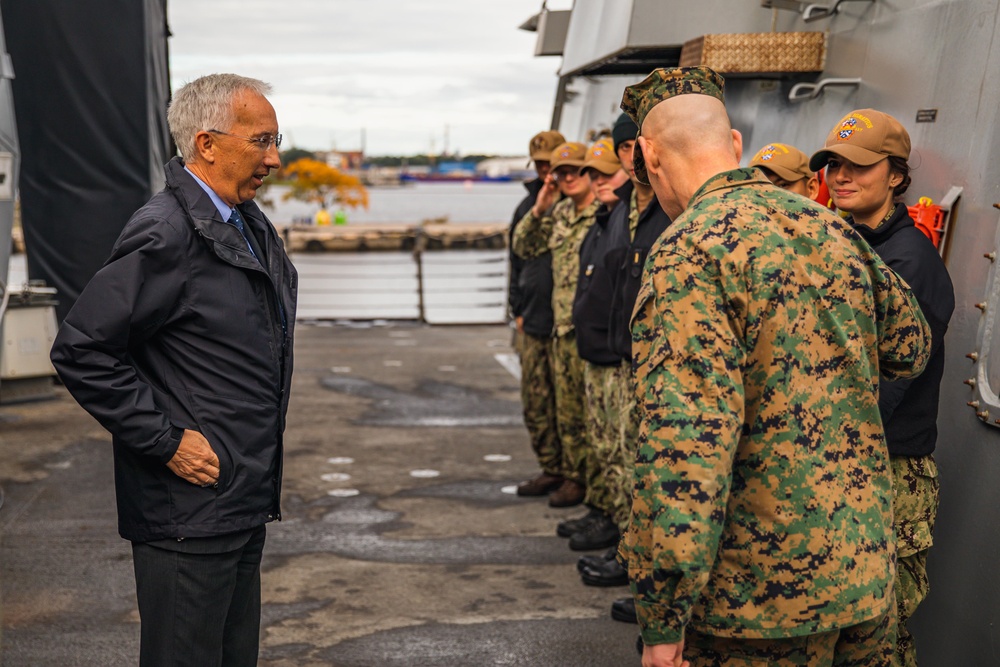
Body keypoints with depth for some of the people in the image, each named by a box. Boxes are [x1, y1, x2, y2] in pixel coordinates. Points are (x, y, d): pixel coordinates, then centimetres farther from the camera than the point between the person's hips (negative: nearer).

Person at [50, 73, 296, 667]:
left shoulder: (251, 225, 10)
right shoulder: (166, 234, -19)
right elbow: (81, 351, -21)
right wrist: (167, 442, -18)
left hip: (246, 503, 9)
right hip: (190, 511, -9)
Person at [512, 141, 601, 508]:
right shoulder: (559, 214, 15)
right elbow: (524, 248, 16)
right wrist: (538, 210, 5)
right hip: (562, 327, 8)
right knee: (568, 409, 14)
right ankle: (574, 476, 25)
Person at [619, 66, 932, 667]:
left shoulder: (688, 250, -17)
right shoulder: (833, 228, 5)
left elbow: (687, 443, -25)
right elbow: (911, 347, 20)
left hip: (761, 594, -7)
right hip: (870, 568, 7)